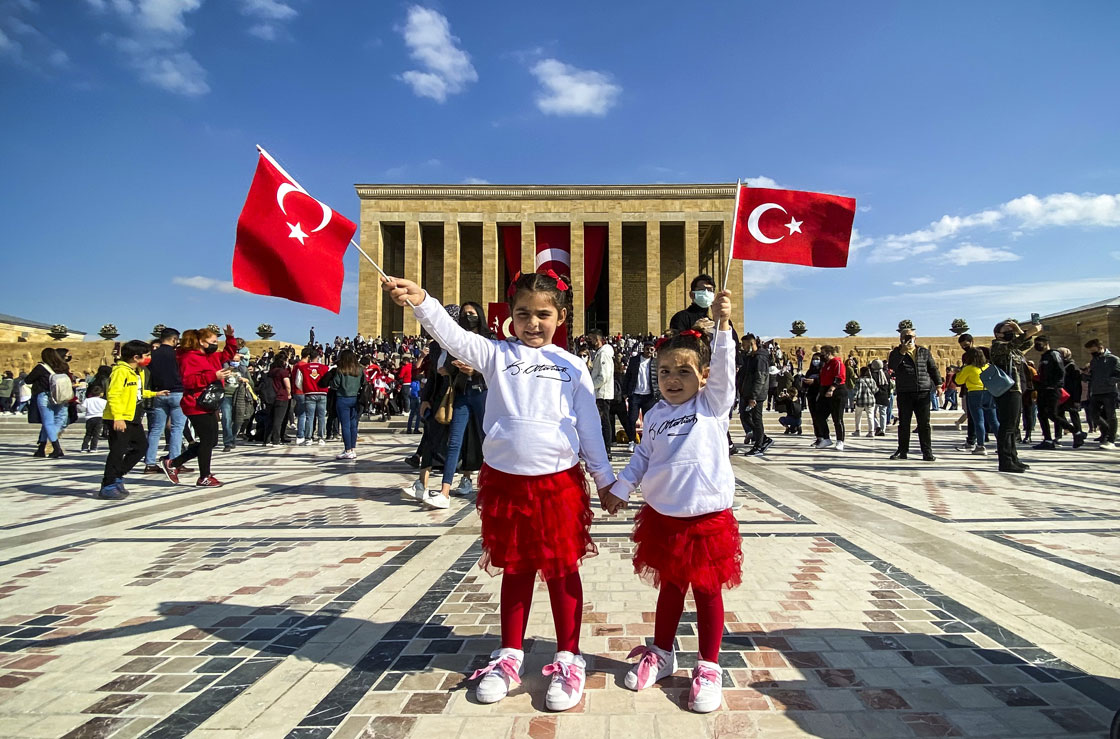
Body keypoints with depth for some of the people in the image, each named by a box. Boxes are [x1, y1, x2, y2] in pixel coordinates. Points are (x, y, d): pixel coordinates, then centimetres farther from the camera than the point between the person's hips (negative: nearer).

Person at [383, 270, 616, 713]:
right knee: (515, 569, 15)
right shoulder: (496, 355, 1)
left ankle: (568, 658, 25)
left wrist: (605, 480, 9)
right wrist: (420, 301, -33)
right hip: (505, 481, 1)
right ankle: (510, 655, 31)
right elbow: (453, 336, -16)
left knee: (563, 569, 9)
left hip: (559, 482, 0)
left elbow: (589, 427, 7)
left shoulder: (572, 367, 3)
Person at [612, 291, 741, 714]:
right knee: (668, 587, 19)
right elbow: (642, 456, 12)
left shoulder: (713, 405, -5)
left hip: (707, 516, -4)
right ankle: (661, 654, 36)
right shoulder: (656, 415, 5)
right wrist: (619, 489, 7)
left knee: (707, 590, 9)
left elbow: (724, 368, -21)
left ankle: (709, 667, 24)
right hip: (662, 516, 4)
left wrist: (723, 324, -33)